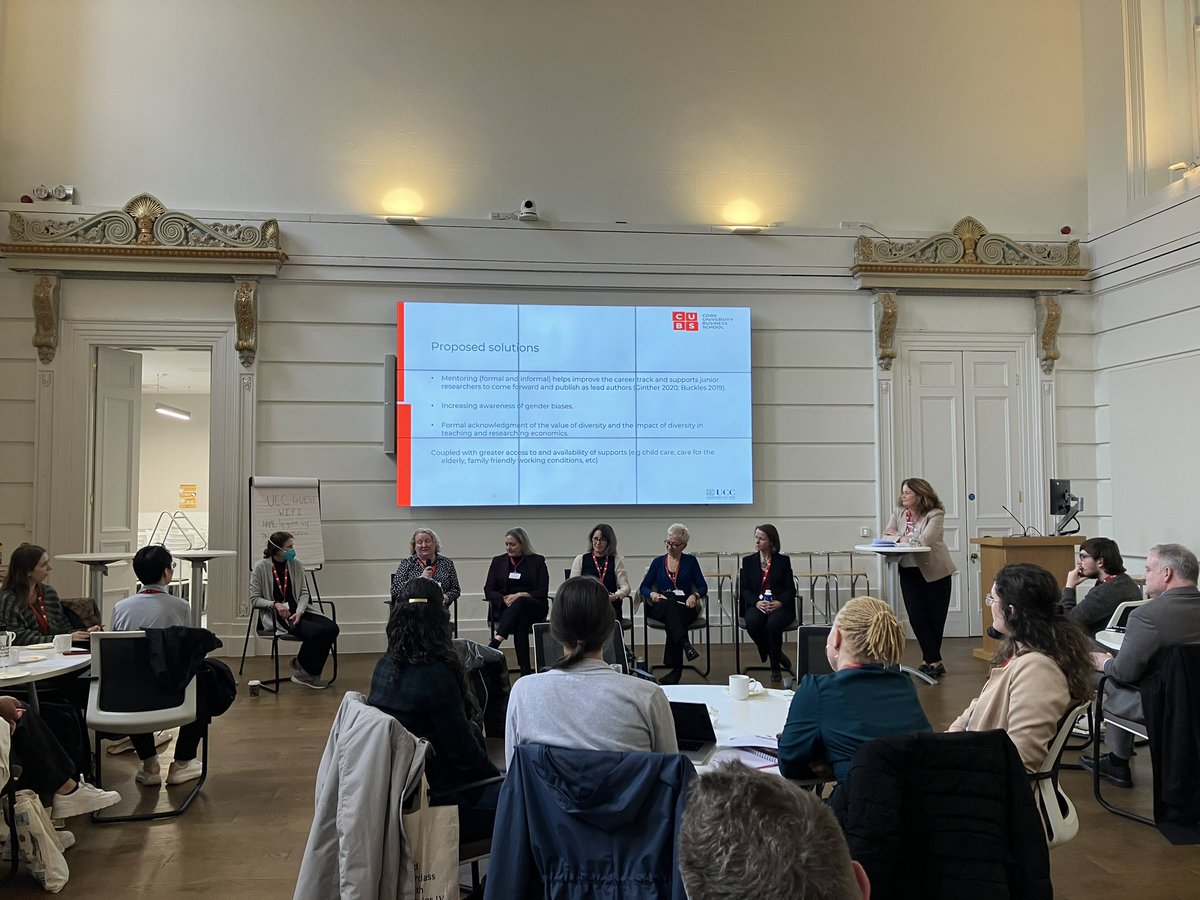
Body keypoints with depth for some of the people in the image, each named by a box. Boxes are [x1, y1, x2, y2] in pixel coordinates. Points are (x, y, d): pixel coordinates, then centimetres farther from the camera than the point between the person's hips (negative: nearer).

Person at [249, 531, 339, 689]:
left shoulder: (296, 565, 7)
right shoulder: (261, 567, -6)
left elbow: (304, 592, 8)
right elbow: (255, 599, -5)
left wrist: (299, 611, -11)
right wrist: (275, 604, -22)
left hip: (296, 612, 6)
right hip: (274, 617, -6)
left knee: (332, 627, -18)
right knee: (316, 632, -28)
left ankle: (310, 672, -1)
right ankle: (304, 672, -2)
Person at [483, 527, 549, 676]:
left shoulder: (537, 561, 7)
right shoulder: (498, 562, 14)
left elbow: (543, 592, 0)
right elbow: (488, 590, 8)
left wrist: (521, 595, -17)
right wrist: (505, 599, -13)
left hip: (534, 607, -1)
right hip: (505, 608, 1)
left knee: (519, 603, -38)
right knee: (520, 620, -35)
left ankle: (495, 642, -51)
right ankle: (525, 669, -42)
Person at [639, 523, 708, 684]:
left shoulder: (690, 561, 13)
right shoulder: (658, 562, 16)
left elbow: (703, 588, 6)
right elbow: (643, 588, 11)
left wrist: (694, 595, -16)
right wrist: (652, 594, -11)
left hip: (685, 607, -1)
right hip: (660, 607, 1)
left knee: (672, 619, -37)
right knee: (670, 605, -37)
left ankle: (675, 667, -37)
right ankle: (686, 645, -52)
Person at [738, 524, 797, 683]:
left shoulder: (783, 561, 8)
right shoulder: (748, 561, 13)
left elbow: (790, 589, 4)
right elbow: (745, 589, 5)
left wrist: (779, 602, -17)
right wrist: (757, 602, -15)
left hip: (780, 605, -2)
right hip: (756, 605, 2)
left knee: (773, 624, -34)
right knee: (752, 622, -32)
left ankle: (776, 668, -12)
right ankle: (778, 657, -6)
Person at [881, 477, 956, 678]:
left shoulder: (935, 514, -13)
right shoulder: (899, 513, 4)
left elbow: (924, 540, -25)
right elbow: (886, 536, -1)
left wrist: (899, 536, -13)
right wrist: (906, 539, -20)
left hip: (935, 572, -4)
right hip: (910, 571, 4)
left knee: (935, 617, 6)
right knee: (916, 617, -3)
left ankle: (930, 659, 21)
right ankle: (934, 661, 5)